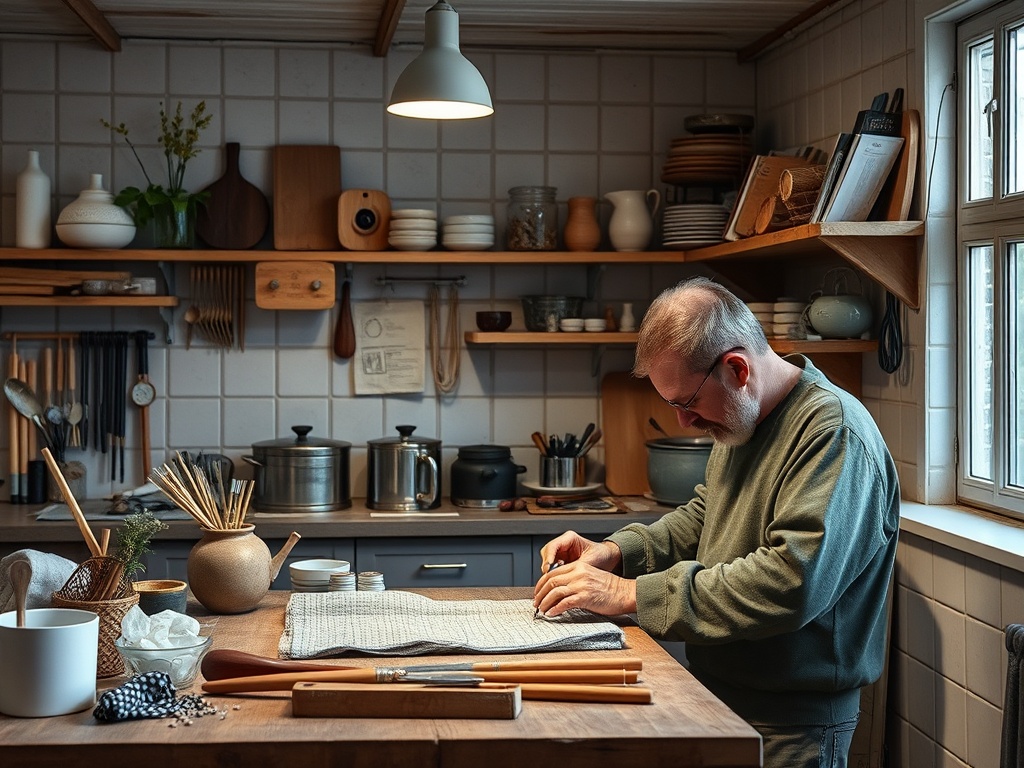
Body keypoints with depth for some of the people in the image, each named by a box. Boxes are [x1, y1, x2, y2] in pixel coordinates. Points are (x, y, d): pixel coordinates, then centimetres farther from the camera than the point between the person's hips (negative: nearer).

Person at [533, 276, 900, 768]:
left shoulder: (836, 435, -23)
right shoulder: (742, 418, 8)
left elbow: (790, 583, -33)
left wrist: (632, 595, -29)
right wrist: (615, 552, 0)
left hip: (791, 727, -8)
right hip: (719, 692, 8)